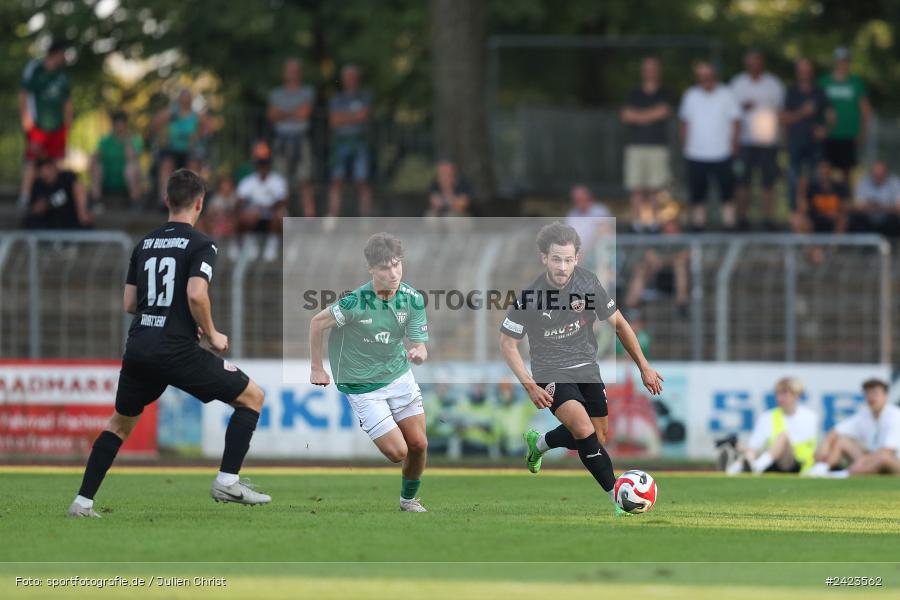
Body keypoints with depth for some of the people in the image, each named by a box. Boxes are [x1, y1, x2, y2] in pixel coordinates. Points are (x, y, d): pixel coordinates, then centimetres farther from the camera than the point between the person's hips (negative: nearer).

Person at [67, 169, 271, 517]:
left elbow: (129, 304, 16)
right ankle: (227, 481, -2)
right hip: (177, 350, -6)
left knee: (120, 423, 25)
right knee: (252, 397, 7)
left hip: (138, 348, 6)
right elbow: (196, 294, -20)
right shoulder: (200, 245, -5)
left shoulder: (144, 244, 14)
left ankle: (83, 502, 19)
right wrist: (211, 334, -5)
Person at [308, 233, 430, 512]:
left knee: (418, 445, 2)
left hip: (399, 376, 5)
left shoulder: (413, 299, -11)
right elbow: (317, 323, -12)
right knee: (397, 452, -10)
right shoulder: (357, 302, -26)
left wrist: (418, 353, -31)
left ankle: (409, 499, 28)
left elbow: (420, 346, -6)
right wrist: (317, 369, -6)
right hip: (362, 385, -5)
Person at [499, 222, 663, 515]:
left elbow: (619, 324, 3)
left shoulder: (588, 283, -10)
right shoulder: (530, 296, -19)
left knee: (598, 437, 9)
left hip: (586, 368, 5)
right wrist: (530, 386, -16)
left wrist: (644, 367, 2)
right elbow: (508, 343, -7)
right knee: (585, 430, -25)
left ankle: (539, 443, 38)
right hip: (551, 372, -5)